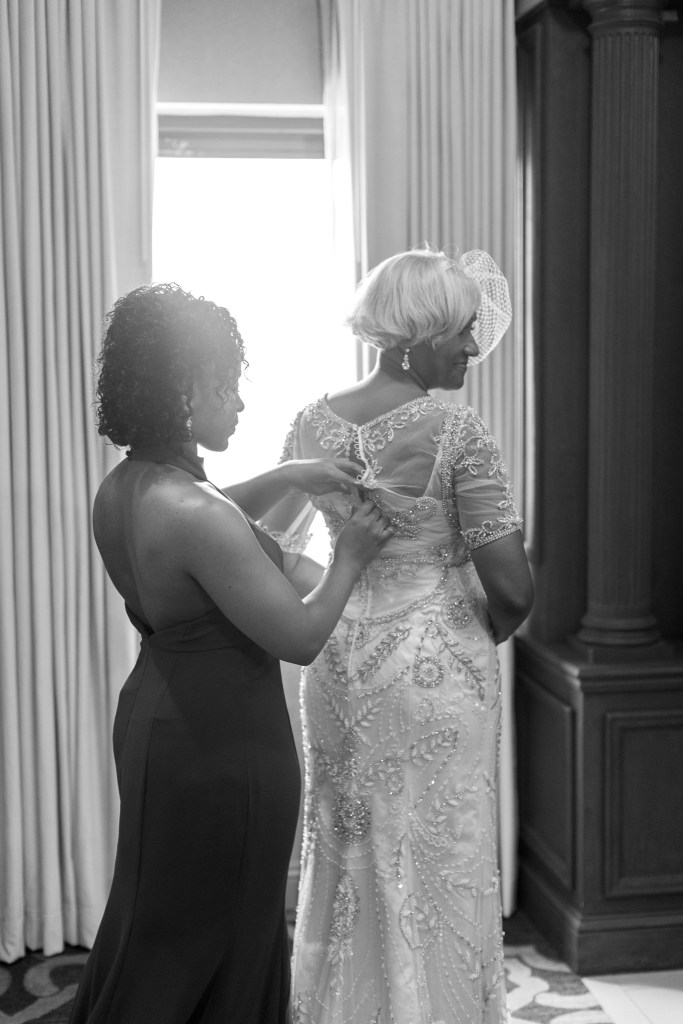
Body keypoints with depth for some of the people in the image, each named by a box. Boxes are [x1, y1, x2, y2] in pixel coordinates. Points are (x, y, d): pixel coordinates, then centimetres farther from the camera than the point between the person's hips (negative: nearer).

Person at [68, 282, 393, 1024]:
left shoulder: (119, 492, 0)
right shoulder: (192, 514, -28)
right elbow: (300, 637, -22)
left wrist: (284, 479, 11)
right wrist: (350, 557, -5)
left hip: (157, 717, 9)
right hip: (223, 743, -9)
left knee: (160, 923, 24)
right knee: (219, 935, 11)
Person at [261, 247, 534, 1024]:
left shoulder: (314, 422, -2)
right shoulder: (456, 432, -18)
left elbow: (274, 533, 14)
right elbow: (512, 587, -19)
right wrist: (492, 628, 2)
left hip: (337, 661, 6)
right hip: (434, 669, -6)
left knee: (344, 850, 20)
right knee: (436, 859, 9)